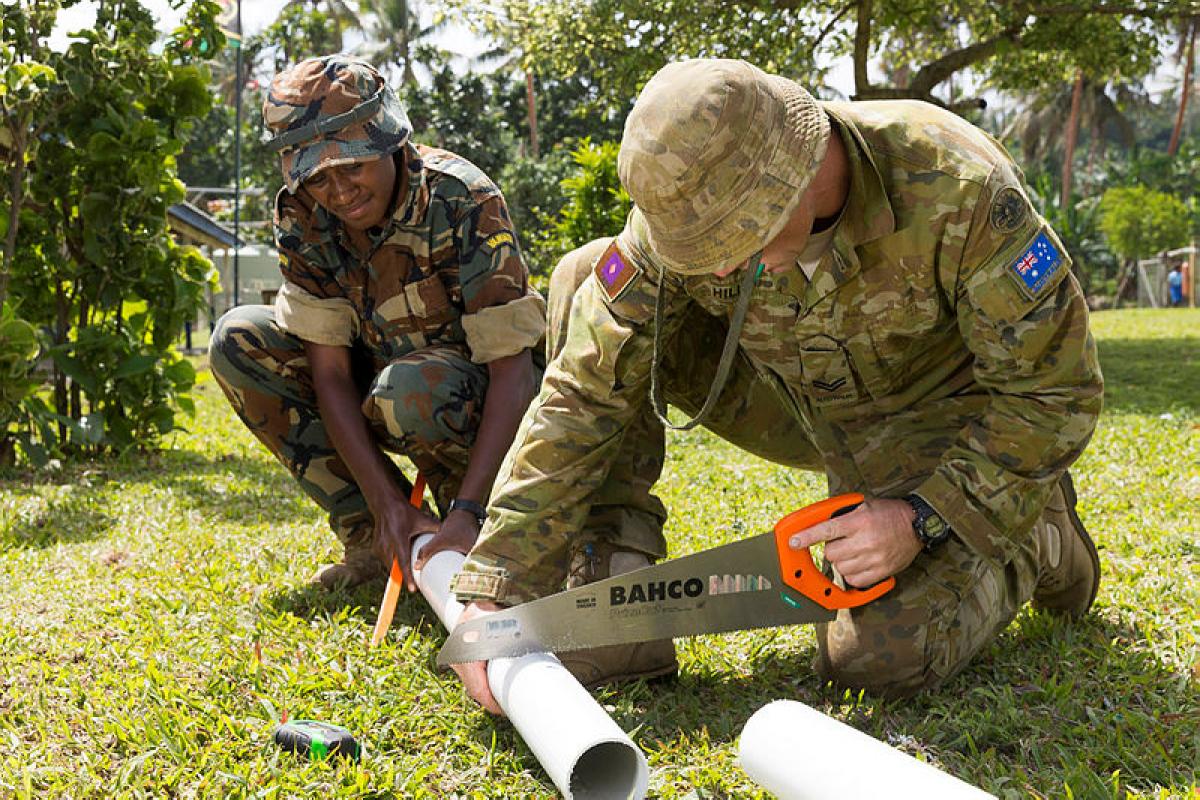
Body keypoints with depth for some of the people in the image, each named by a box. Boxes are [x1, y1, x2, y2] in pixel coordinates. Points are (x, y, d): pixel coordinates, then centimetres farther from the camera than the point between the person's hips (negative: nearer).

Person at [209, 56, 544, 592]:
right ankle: (373, 534, -9)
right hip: (380, 372, 5)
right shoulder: (300, 217, -15)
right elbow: (329, 372, -17)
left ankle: (482, 531, -7)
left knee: (410, 387, -38)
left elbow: (512, 371, -30)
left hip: (477, 399, -5)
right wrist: (388, 504, -28)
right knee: (239, 339, -15)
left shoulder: (462, 201, -28)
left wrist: (467, 512, -39)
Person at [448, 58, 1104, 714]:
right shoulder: (686, 203, -25)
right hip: (810, 408, 4)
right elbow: (583, 395, -22)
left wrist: (922, 517, -31)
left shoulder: (958, 190, -35)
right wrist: (497, 584, -26)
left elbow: (1054, 390, -23)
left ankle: (1034, 532, 9)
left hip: (942, 420, -3)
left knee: (882, 658, -24)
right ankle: (610, 586, -12)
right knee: (583, 280, -15)